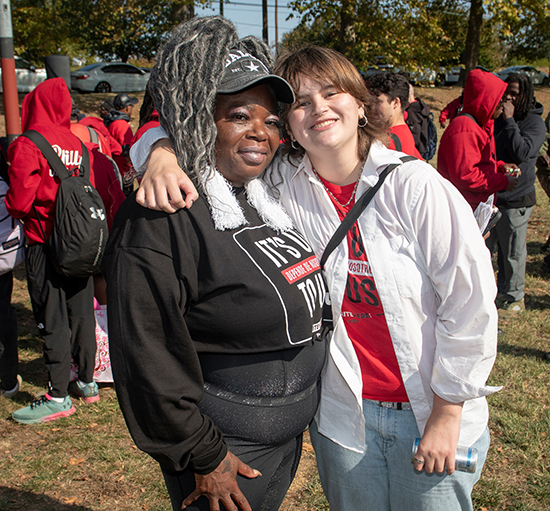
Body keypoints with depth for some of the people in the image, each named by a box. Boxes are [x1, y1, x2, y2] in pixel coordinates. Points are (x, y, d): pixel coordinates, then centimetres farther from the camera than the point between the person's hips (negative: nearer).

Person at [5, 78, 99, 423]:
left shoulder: (26, 146, -11)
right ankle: (87, 382, 26)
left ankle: (59, 397, 8)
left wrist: (11, 206, 7)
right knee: (82, 314, 14)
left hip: (45, 247, -5)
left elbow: (20, 202, -14)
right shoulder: (79, 145, 5)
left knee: (53, 321, 1)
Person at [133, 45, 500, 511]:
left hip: (433, 416, -1)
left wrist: (447, 412, -9)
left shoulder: (416, 186, -13)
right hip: (343, 415, 2)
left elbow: (471, 302, -11)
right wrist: (162, 155, -26)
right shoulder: (279, 182, -7)